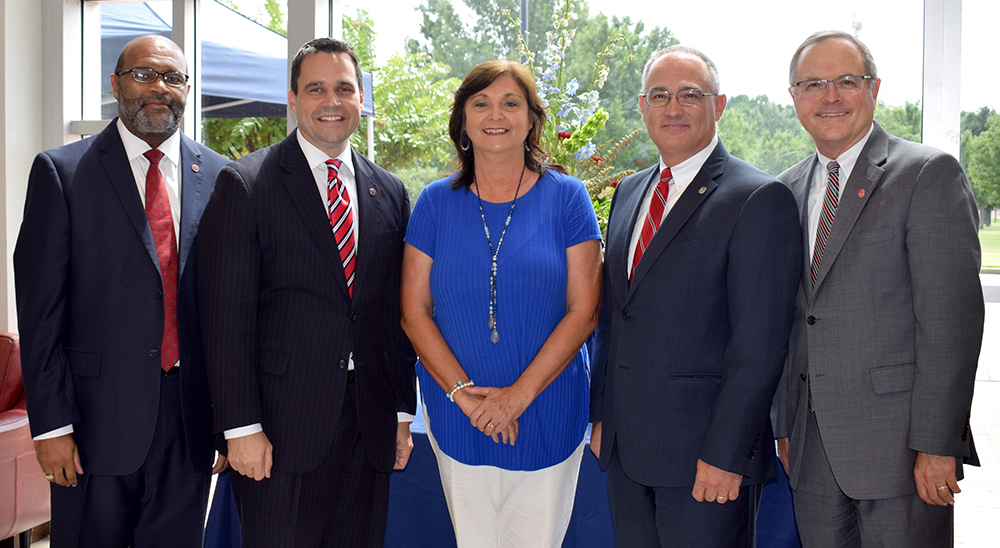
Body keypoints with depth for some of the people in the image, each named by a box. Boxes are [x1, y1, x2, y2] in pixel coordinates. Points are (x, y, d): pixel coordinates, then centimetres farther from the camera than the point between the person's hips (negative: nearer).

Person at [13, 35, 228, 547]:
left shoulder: (217, 176, 6)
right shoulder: (61, 171, -1)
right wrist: (51, 423, -9)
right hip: (99, 411, -2)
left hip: (190, 416, 3)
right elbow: (40, 307, -4)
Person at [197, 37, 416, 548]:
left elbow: (397, 310, 12)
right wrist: (241, 426, -12)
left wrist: (403, 412, 10)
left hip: (369, 424, 4)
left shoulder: (389, 192, 11)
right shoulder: (245, 184, -4)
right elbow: (226, 315, -8)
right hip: (281, 424, -4)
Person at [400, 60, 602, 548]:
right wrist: (465, 394, -10)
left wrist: (519, 395, -13)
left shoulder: (566, 197, -2)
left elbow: (584, 311, -6)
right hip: (457, 416, 1)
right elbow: (414, 312, 1)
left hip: (547, 413, -1)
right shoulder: (436, 202, 3)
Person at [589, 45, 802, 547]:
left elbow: (759, 344, -15)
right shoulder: (629, 193, 13)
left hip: (706, 454, -6)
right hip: (625, 448, 6)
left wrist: (725, 453, -18)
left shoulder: (760, 199, -10)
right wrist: (601, 415, 13)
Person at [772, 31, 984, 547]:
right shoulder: (788, 189, 13)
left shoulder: (929, 173, -6)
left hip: (898, 443, -5)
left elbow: (951, 319, -12)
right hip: (812, 444, 5)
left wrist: (937, 445, -16)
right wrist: (785, 426, 11)